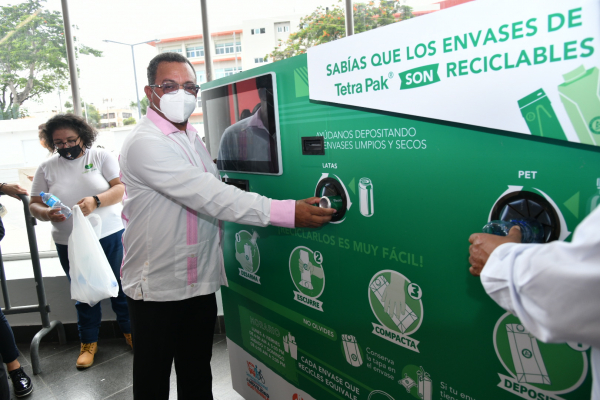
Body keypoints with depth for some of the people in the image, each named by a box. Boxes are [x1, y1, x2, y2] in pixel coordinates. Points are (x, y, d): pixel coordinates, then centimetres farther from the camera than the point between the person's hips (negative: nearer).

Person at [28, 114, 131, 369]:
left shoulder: (102, 157, -2)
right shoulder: (46, 168, 4)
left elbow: (122, 188, -11)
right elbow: (34, 205, 5)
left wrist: (96, 201, -27)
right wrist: (46, 213, -18)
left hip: (110, 236, -2)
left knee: (120, 286, 9)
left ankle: (129, 331, 30)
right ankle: (88, 342, 33)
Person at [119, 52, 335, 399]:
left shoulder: (193, 137, 11)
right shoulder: (144, 144, -18)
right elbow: (209, 196, -29)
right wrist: (287, 211, -32)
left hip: (201, 280, 7)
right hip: (157, 288, -7)